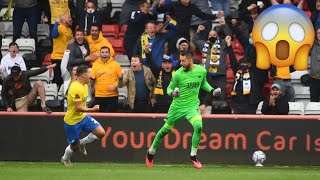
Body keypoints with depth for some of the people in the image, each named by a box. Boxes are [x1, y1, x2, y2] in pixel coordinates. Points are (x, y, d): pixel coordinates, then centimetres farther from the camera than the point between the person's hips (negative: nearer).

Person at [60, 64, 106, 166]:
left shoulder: (84, 85, 3)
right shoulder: (76, 88, -28)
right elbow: (78, 107, -30)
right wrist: (92, 110, -26)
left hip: (83, 117, 8)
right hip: (72, 121, -8)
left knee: (101, 133, -6)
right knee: (75, 145, 6)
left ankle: (82, 143, 16)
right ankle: (65, 159, 38)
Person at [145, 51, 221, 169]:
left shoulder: (202, 71, -4)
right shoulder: (178, 74, -13)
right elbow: (169, 88, -3)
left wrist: (212, 90, 1)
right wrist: (172, 93, -26)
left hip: (192, 106, 1)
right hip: (177, 106, -1)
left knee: (198, 126, -25)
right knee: (166, 129, 10)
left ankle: (193, 156, -9)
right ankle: (151, 152, 34)